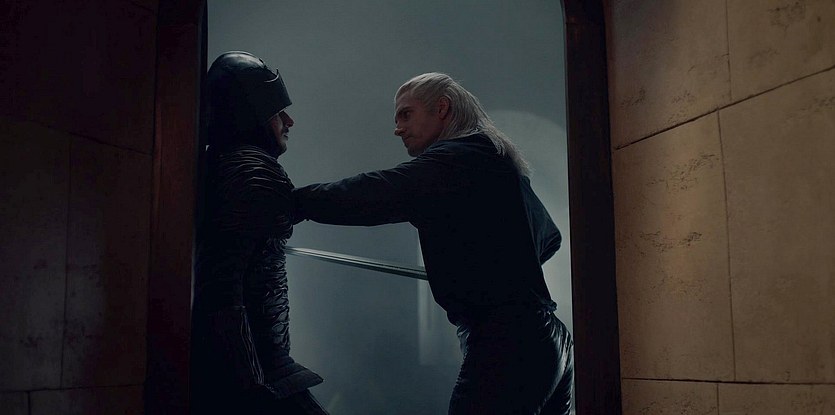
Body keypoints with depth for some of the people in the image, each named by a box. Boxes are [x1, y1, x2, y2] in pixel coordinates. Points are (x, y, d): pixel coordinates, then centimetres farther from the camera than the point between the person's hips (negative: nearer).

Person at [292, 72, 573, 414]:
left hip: (504, 345, -10)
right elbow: (550, 237, 30)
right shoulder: (498, 162, 21)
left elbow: (375, 195, -24)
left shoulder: (456, 158, -9)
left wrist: (290, 202, -19)